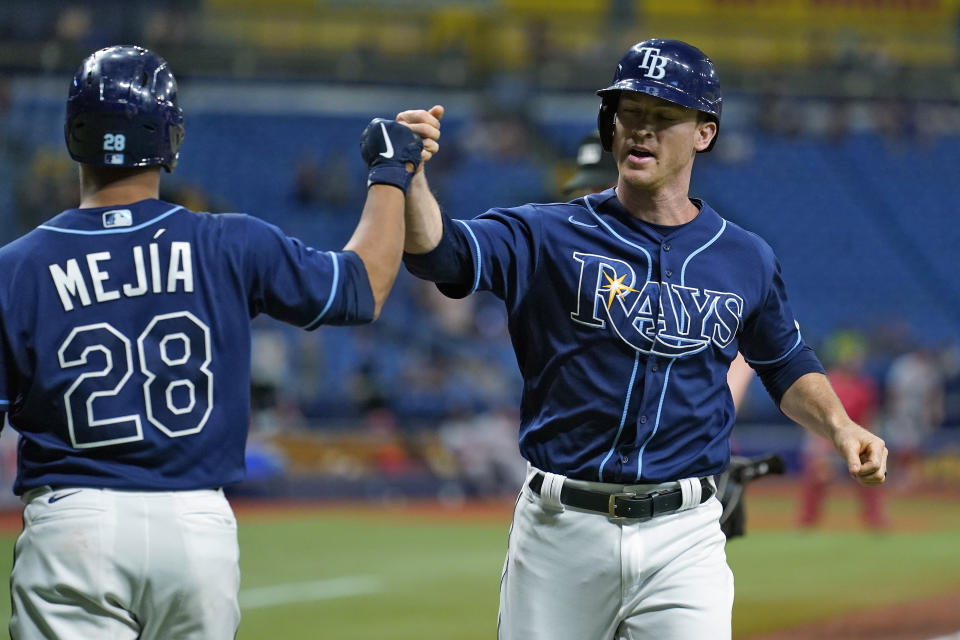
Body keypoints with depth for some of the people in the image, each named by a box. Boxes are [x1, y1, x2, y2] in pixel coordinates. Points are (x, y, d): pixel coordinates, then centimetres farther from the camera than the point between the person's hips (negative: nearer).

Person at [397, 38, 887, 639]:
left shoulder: (746, 260, 8)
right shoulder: (549, 235, 0)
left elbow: (787, 365, 22)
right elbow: (442, 251, -16)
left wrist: (840, 426, 2)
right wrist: (411, 175, -36)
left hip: (683, 539, 1)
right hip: (561, 527, -1)